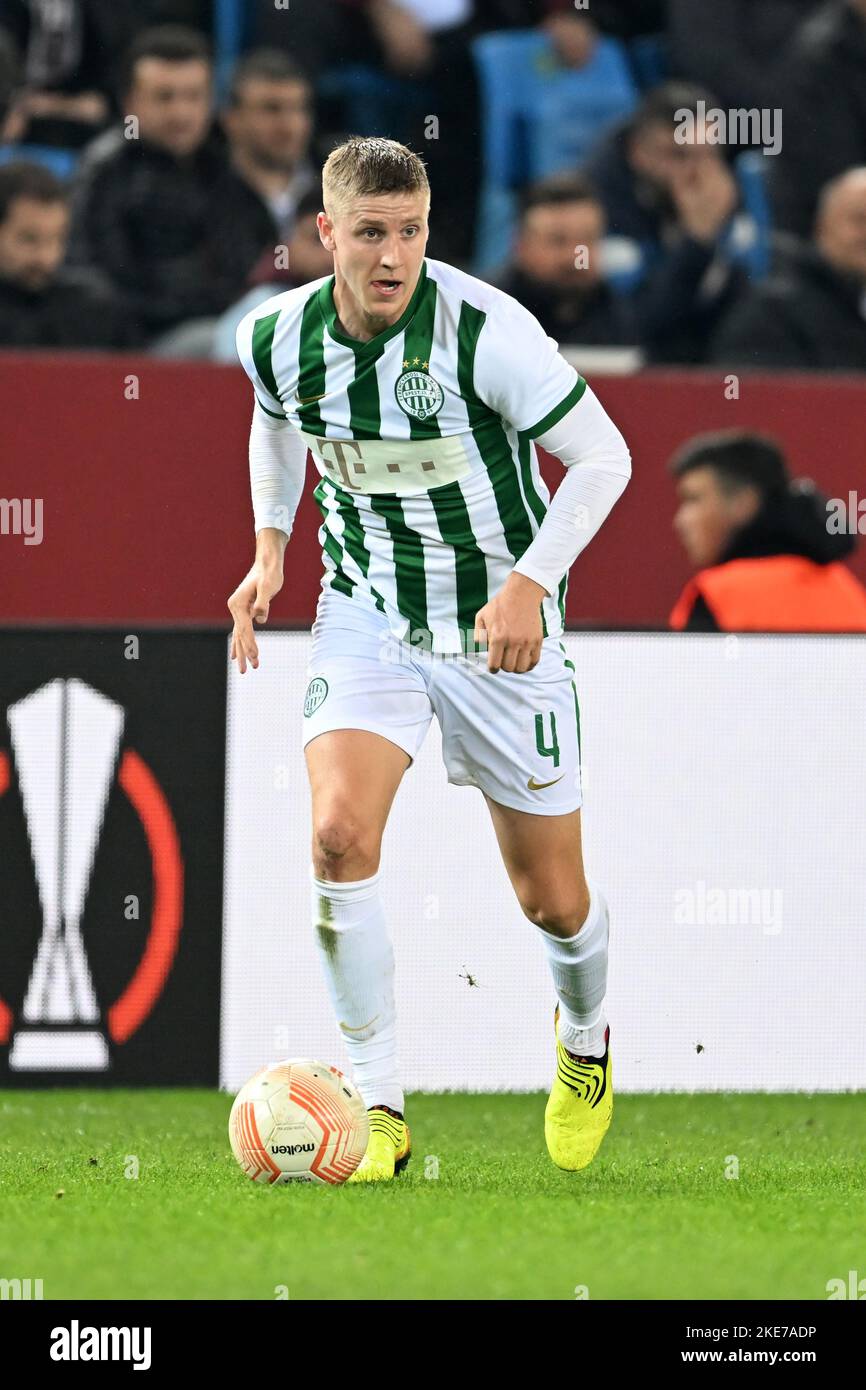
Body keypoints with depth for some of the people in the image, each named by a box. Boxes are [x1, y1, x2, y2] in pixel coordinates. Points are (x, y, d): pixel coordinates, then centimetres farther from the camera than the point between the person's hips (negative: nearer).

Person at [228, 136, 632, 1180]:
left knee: (551, 898, 6)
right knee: (340, 836, -22)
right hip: (366, 614, 2)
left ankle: (585, 1037, 42)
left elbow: (602, 455, -15)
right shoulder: (276, 338, -10)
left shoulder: (485, 330, -23)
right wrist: (270, 546, 4)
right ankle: (380, 1111, -12)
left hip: (501, 625, -2)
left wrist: (530, 582, -25)